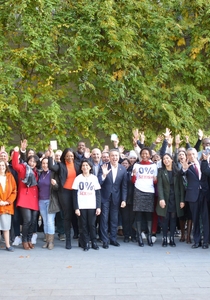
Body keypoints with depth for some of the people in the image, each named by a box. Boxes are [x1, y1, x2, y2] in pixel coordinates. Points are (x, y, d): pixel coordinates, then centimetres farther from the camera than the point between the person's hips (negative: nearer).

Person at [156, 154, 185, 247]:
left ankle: (172, 239, 9)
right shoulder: (161, 171, 2)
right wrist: (161, 199, -17)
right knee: (165, 219, 1)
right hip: (165, 198, -1)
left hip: (175, 199, 1)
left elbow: (181, 186, 3)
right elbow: (159, 186, -6)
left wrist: (182, 200, -5)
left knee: (173, 219, 4)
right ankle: (164, 239, 7)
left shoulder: (177, 172, 5)